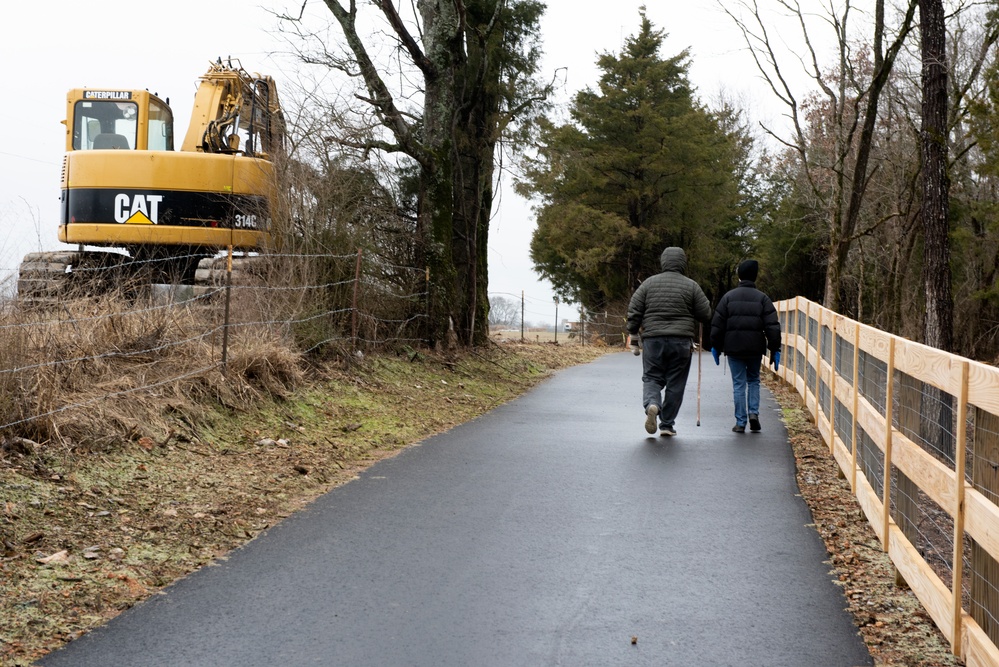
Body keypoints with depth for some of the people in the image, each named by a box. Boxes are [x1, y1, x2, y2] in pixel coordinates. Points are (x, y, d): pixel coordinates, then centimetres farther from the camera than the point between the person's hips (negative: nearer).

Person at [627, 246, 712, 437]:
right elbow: (706, 315, 1)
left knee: (651, 378, 8)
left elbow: (634, 312, 2)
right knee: (675, 383, 8)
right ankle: (667, 424, 10)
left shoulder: (649, 283, 4)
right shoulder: (691, 286, 1)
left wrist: (634, 340, 10)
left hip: (652, 339, 1)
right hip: (681, 341, -1)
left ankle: (652, 404, -22)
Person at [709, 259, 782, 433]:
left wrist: (715, 347, 10)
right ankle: (753, 413, 3)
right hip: (755, 348, 1)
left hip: (734, 348, -1)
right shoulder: (762, 298, 1)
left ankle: (740, 422, 2)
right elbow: (772, 326, -4)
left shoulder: (729, 297, 1)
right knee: (753, 380, 19)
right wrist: (775, 350, -1)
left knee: (739, 384, 3)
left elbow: (717, 324, 1)